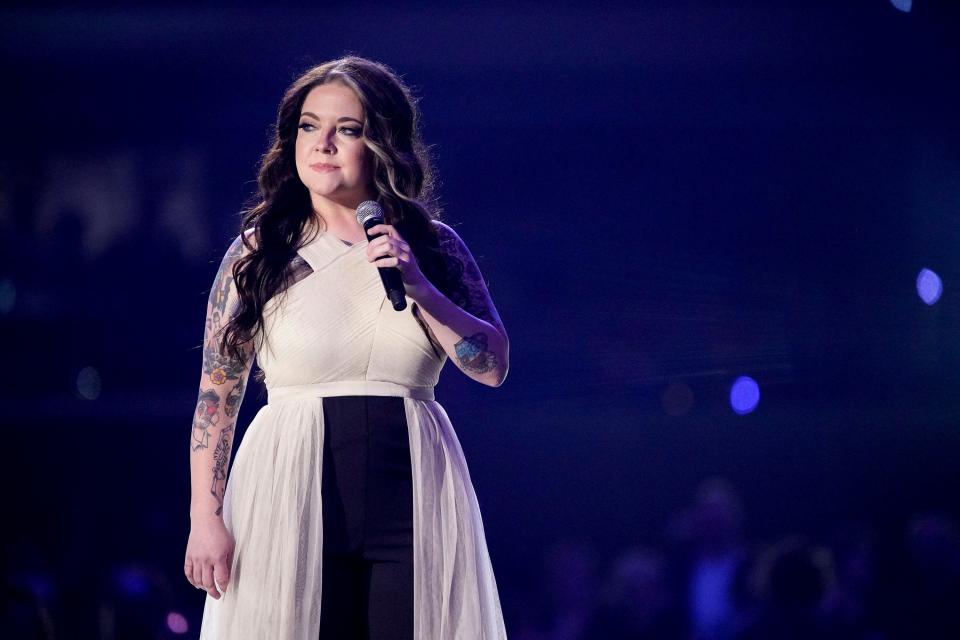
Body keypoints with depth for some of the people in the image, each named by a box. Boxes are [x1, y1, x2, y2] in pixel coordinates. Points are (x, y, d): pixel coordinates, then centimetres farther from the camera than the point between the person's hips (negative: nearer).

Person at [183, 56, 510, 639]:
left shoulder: (435, 246, 7)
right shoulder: (258, 253, 4)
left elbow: (494, 366, 0)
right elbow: (218, 393, 3)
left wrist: (418, 287, -13)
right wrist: (205, 517, -4)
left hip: (412, 499, 1)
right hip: (291, 499, -1)